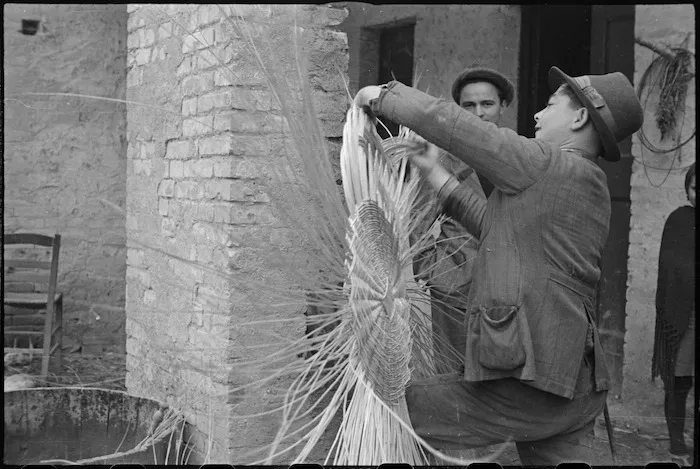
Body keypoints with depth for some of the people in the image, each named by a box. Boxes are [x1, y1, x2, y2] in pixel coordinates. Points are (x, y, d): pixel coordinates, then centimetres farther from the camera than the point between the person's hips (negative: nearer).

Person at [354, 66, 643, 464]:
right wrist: (433, 172, 31)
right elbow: (496, 226, 27)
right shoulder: (591, 187, 20)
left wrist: (382, 95, 8)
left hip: (529, 384, -9)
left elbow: (445, 121, -8)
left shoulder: (550, 165, -8)